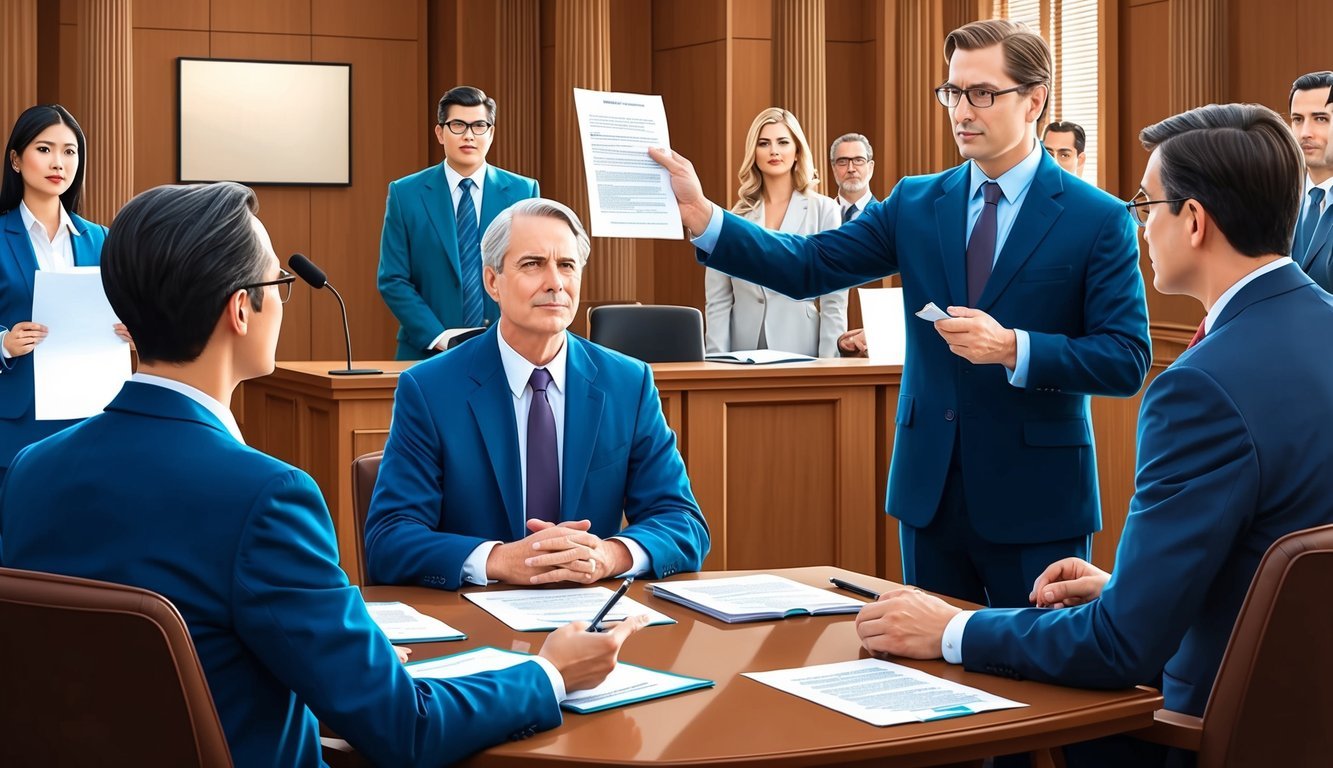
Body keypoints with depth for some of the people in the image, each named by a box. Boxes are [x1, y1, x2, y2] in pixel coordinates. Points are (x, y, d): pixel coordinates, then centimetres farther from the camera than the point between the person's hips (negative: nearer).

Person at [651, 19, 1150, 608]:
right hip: (929, 490, 4)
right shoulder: (916, 204, 6)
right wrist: (702, 216, -14)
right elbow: (810, 267, -2)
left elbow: (1127, 362, -10)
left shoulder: (1099, 220, -6)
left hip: (1034, 496, -4)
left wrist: (1011, 347, -24)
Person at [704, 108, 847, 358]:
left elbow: (834, 299, -2)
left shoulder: (823, 210, 0)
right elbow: (718, 301, 4)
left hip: (801, 352, -1)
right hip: (743, 353, 2)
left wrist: (828, 365, -8)